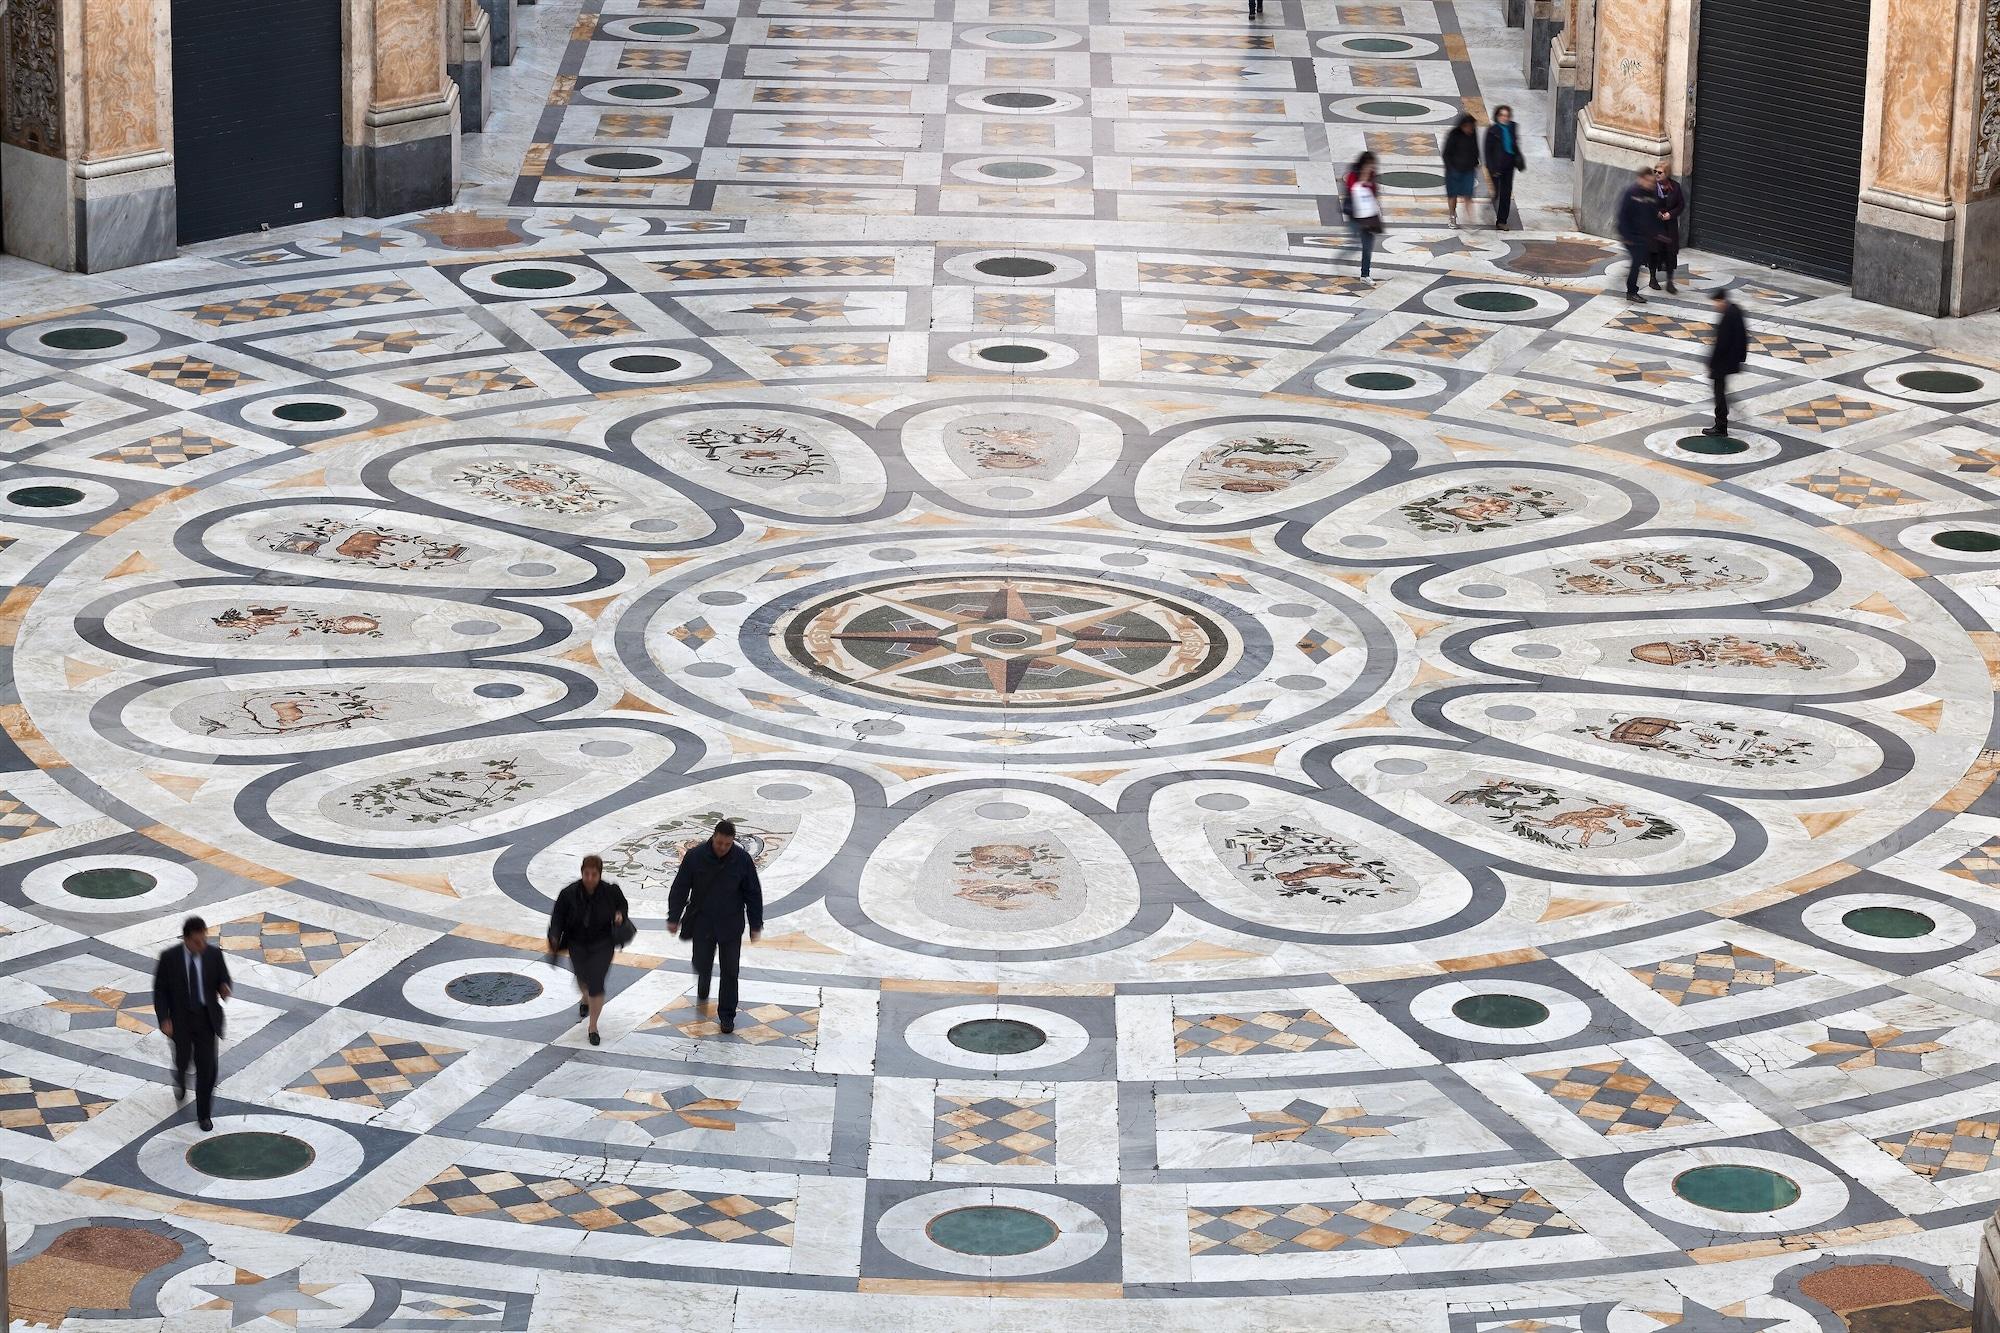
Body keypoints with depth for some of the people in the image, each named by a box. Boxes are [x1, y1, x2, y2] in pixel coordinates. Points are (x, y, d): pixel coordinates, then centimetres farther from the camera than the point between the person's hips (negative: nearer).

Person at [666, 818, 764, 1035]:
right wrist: (674, 918, -4)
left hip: (730, 925, 0)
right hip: (702, 923, 0)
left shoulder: (742, 859, -11)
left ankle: (727, 1015, 12)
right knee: (702, 964, 8)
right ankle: (702, 993, 42)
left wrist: (756, 925, 0)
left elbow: (753, 894, -1)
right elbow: (680, 888, -3)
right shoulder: (695, 856, -12)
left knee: (730, 971, 1)